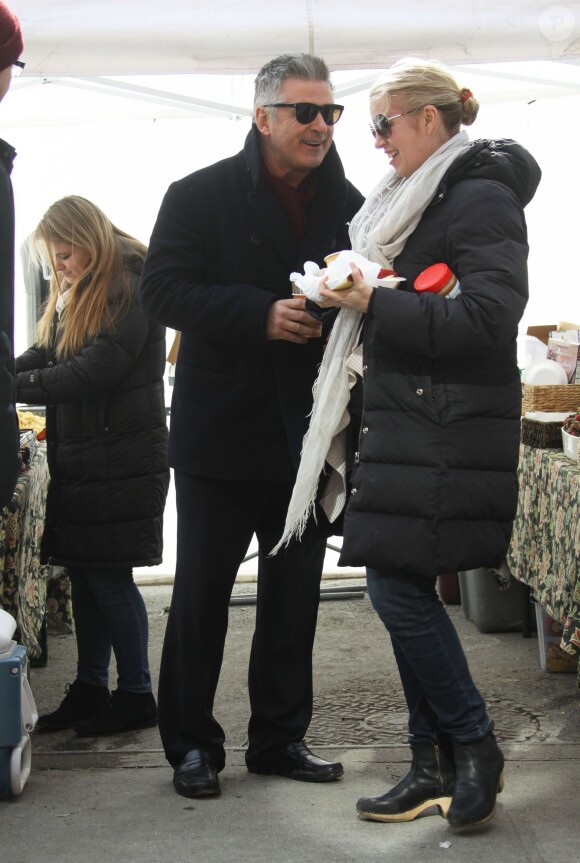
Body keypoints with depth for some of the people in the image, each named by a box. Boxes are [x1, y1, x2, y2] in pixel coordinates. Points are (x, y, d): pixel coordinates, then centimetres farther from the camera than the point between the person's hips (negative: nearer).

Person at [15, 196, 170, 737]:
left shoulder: (130, 289, -13)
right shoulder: (76, 296, 16)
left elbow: (94, 371, -20)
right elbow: (44, 356, 15)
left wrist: (16, 385, -17)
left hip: (121, 461, -8)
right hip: (78, 459, 8)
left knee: (108, 576, -4)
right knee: (83, 575, 11)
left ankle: (136, 696, 8)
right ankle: (90, 690, 20)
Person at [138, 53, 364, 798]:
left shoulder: (350, 205, 7)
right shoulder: (200, 196, -4)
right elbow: (160, 290, -12)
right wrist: (263, 315, -22)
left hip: (308, 430, 4)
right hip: (221, 428, -3)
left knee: (295, 595, 11)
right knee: (201, 594, 4)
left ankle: (279, 738, 24)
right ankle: (191, 745, 17)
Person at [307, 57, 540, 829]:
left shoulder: (481, 196, -10)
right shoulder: (420, 198, 17)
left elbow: (489, 316, -20)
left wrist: (376, 304, -20)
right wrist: (363, 298, 10)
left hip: (448, 433, -9)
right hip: (407, 420, 9)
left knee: (398, 585, -10)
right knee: (404, 590, 8)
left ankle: (474, 747, 8)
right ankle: (436, 767, 17)